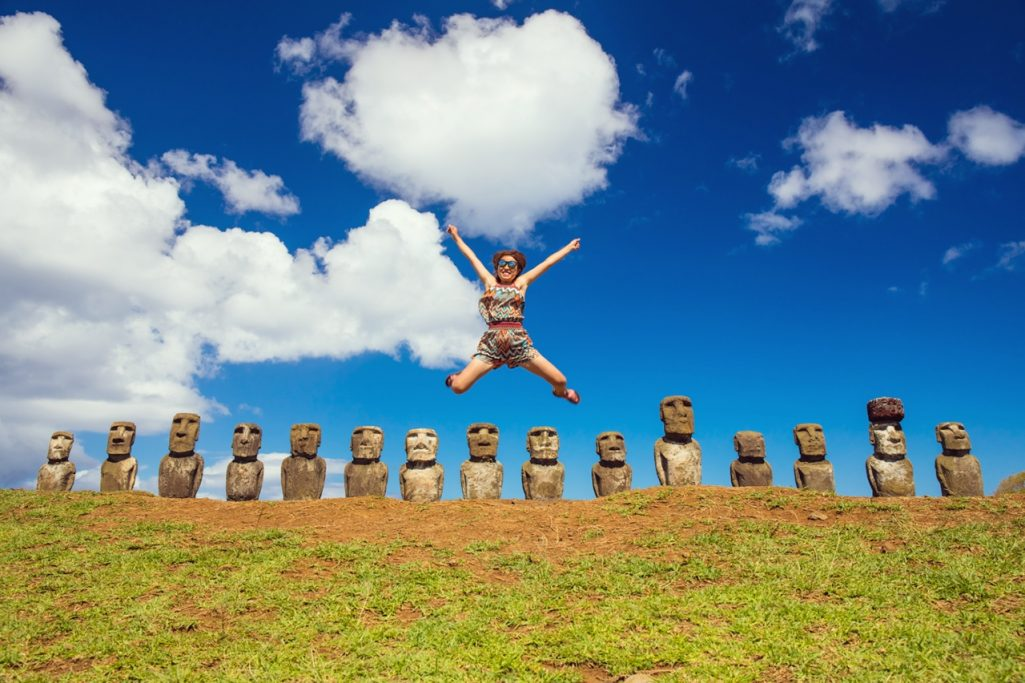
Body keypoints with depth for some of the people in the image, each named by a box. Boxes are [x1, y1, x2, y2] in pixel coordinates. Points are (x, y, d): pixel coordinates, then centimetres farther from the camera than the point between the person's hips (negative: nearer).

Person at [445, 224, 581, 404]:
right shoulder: (489, 282, 14)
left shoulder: (521, 283, 14)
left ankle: (560, 392, 38)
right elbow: (471, 256, 22)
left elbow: (548, 262, 19)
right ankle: (461, 376, 30)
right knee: (457, 387, -11)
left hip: (519, 342, 1)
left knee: (560, 380, -2)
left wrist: (570, 246, 27)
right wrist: (456, 236, 31)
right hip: (492, 343, 0)